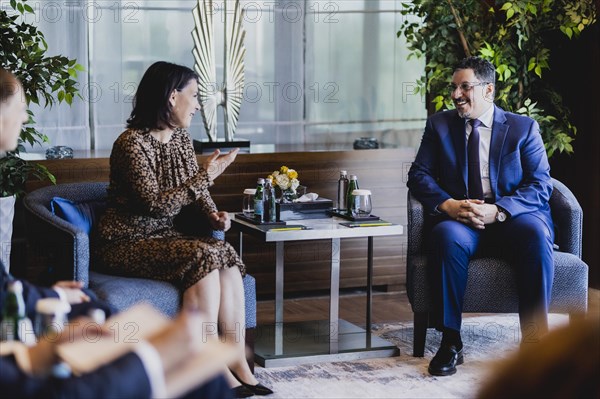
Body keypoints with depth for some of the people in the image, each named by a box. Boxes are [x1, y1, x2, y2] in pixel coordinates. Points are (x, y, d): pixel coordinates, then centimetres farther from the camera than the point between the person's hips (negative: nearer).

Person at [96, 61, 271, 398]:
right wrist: (206, 176, -21)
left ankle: (239, 366, -24)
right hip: (129, 243, -7)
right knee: (204, 256, -30)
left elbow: (196, 193, 16)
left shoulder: (181, 137, 9)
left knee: (227, 255, -21)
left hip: (169, 238, 7)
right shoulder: (132, 144, -16)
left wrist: (213, 214, -6)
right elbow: (156, 204, -23)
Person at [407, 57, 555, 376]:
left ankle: (535, 341, -29)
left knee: (535, 233, -35)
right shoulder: (439, 125, 14)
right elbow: (419, 174, 6)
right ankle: (450, 342, -28)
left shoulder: (524, 128, 8)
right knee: (447, 235, -35)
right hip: (460, 218, 1)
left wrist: (497, 210, -19)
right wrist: (447, 204, -15)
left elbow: (540, 185, -2)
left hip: (513, 217, -1)